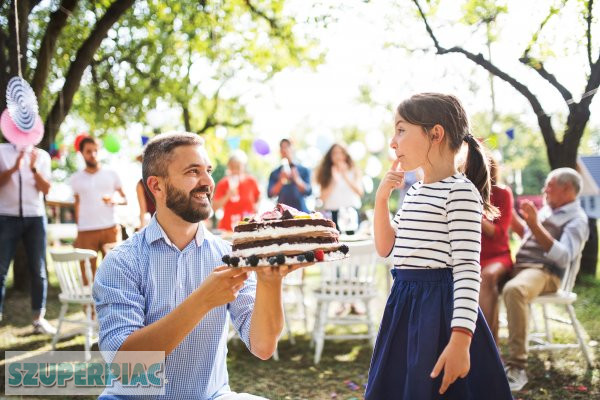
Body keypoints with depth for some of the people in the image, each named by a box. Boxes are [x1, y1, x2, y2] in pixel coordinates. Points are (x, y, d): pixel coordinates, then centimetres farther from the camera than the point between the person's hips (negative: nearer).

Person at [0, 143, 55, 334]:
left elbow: (46, 189, -1)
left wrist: (34, 169, -16)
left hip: (35, 218, 2)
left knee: (38, 270, 3)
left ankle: (39, 319, 9)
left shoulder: (42, 155, 7)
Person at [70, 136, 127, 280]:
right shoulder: (76, 178, 11)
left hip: (110, 229, -1)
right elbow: (77, 205, 16)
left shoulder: (111, 174, 7)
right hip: (86, 231, 1)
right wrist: (77, 233, 11)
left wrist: (114, 200, -13)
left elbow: (125, 199, 9)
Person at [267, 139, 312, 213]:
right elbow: (270, 194, 1)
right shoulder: (275, 173, 11)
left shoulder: (304, 171, 9)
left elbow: (308, 192, 0)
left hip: (301, 211, 0)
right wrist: (281, 181, -13)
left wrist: (297, 179, -15)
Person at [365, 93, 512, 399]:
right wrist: (382, 198, 5)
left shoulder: (460, 191, -14)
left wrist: (460, 341, -26)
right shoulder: (414, 193, 14)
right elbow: (385, 248, 18)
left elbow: (467, 269, -20)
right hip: (406, 305, 9)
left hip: (440, 306, -9)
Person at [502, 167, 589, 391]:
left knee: (514, 290, -40)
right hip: (520, 266, 9)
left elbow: (564, 257, -19)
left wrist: (535, 224, -26)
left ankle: (517, 367, -38)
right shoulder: (546, 210, 23)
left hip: (545, 273, -9)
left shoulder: (576, 220, -3)